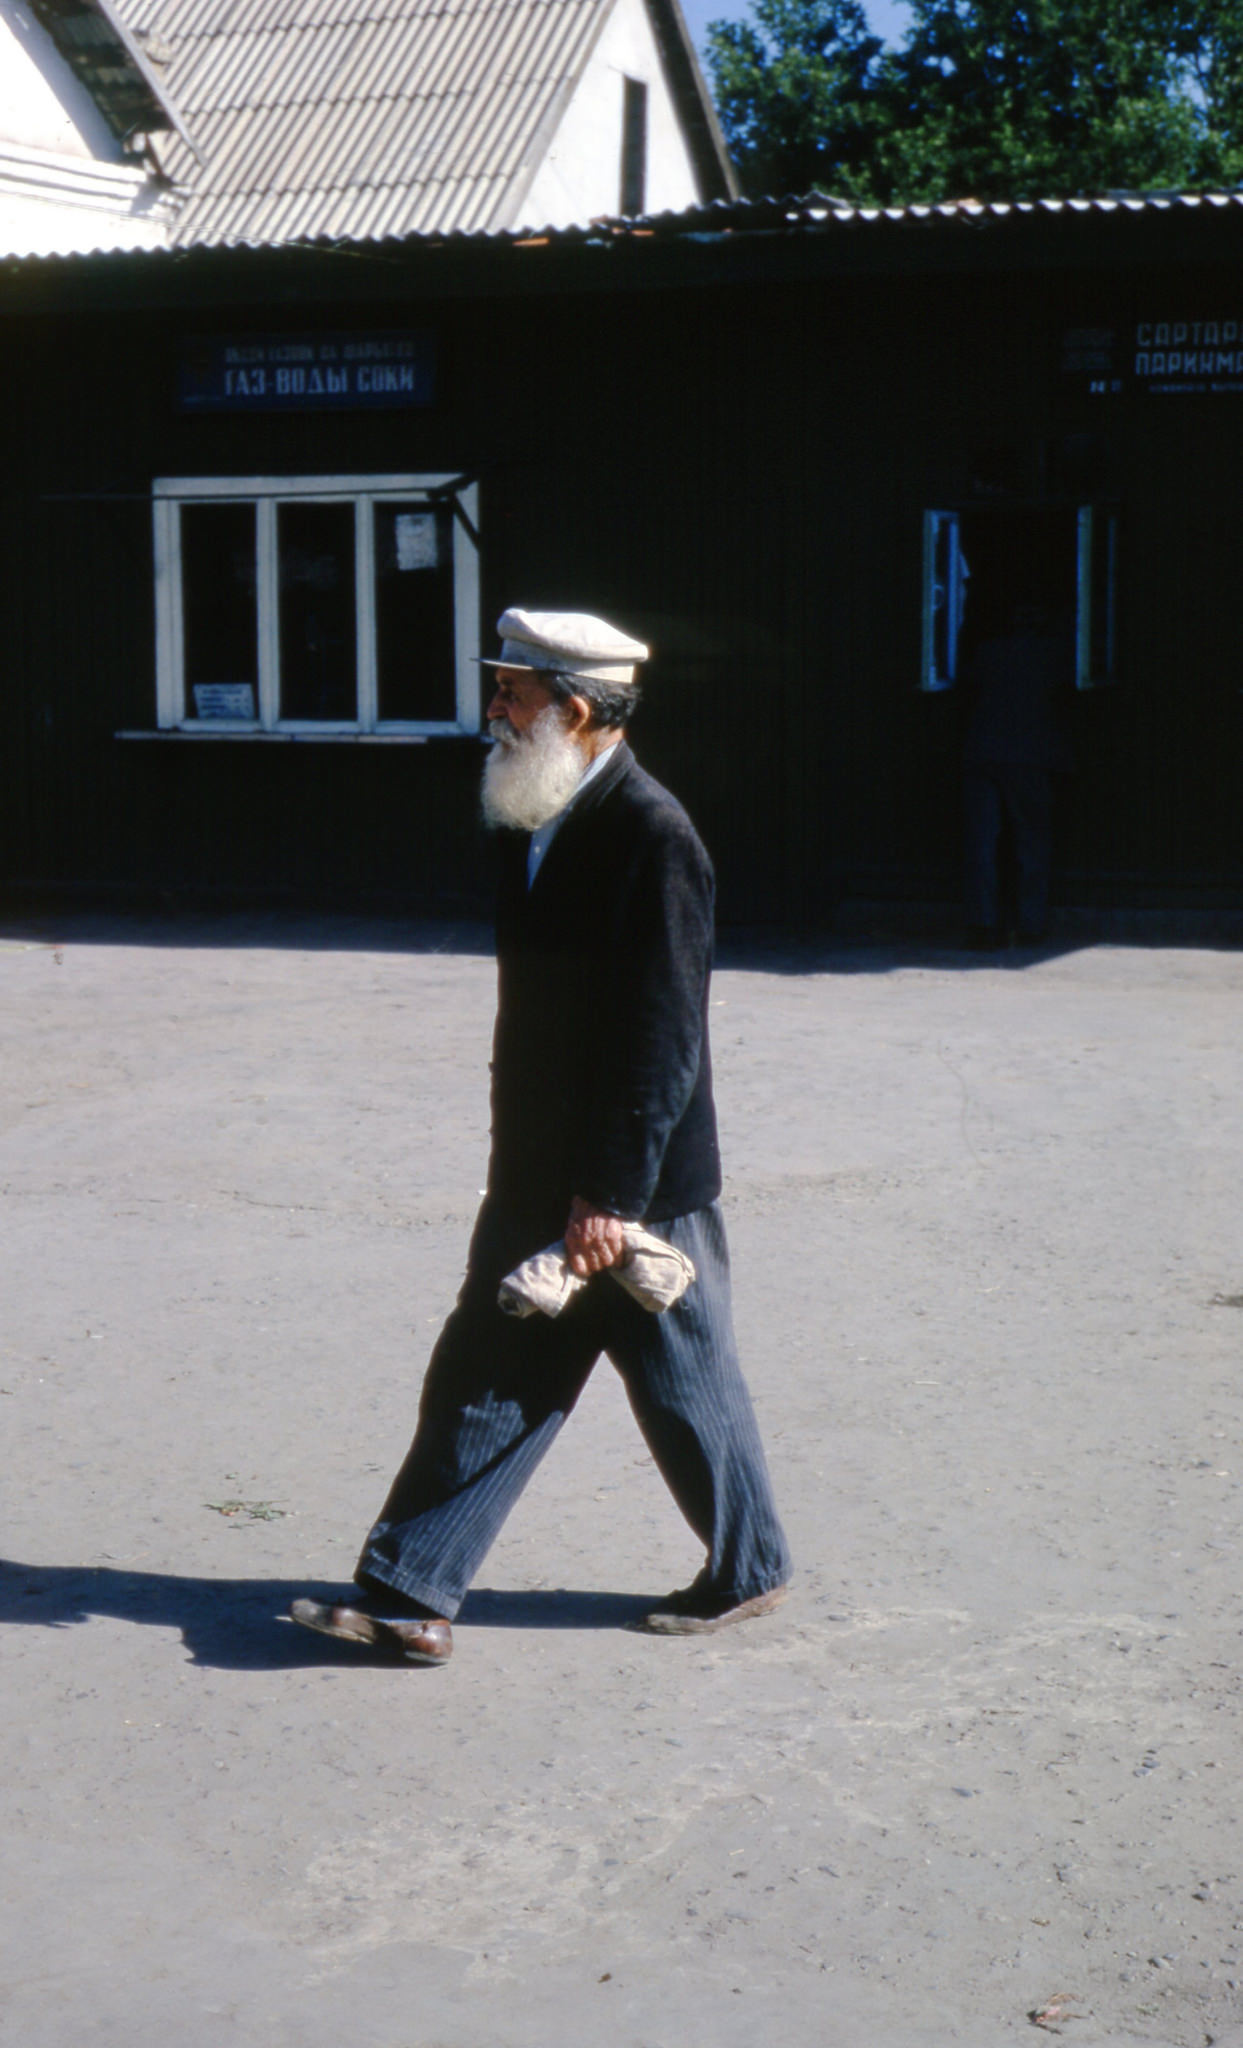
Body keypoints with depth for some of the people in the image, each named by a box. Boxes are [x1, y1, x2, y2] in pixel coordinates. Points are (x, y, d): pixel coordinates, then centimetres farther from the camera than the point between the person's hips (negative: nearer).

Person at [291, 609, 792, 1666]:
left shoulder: (654, 838, -19)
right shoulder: (538, 825, 9)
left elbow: (664, 1037, -21)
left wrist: (613, 1193, -21)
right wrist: (528, 1174, 18)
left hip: (638, 1189, -8)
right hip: (539, 1181, 8)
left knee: (686, 1384, 9)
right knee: (486, 1380, 7)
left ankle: (747, 1569, 29)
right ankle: (410, 1593, 11)